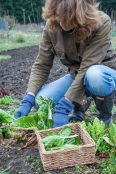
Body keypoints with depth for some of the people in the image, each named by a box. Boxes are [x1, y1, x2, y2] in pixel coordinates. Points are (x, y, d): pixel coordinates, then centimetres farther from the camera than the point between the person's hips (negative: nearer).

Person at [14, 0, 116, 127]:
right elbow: (41, 65, -13)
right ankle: (80, 102, 11)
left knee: (94, 76, -40)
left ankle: (106, 116, -7)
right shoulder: (52, 26, -15)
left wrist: (63, 107, -35)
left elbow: (87, 68, -32)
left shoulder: (101, 23, -28)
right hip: (76, 75, 4)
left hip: (103, 73, -3)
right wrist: (28, 101, -25)